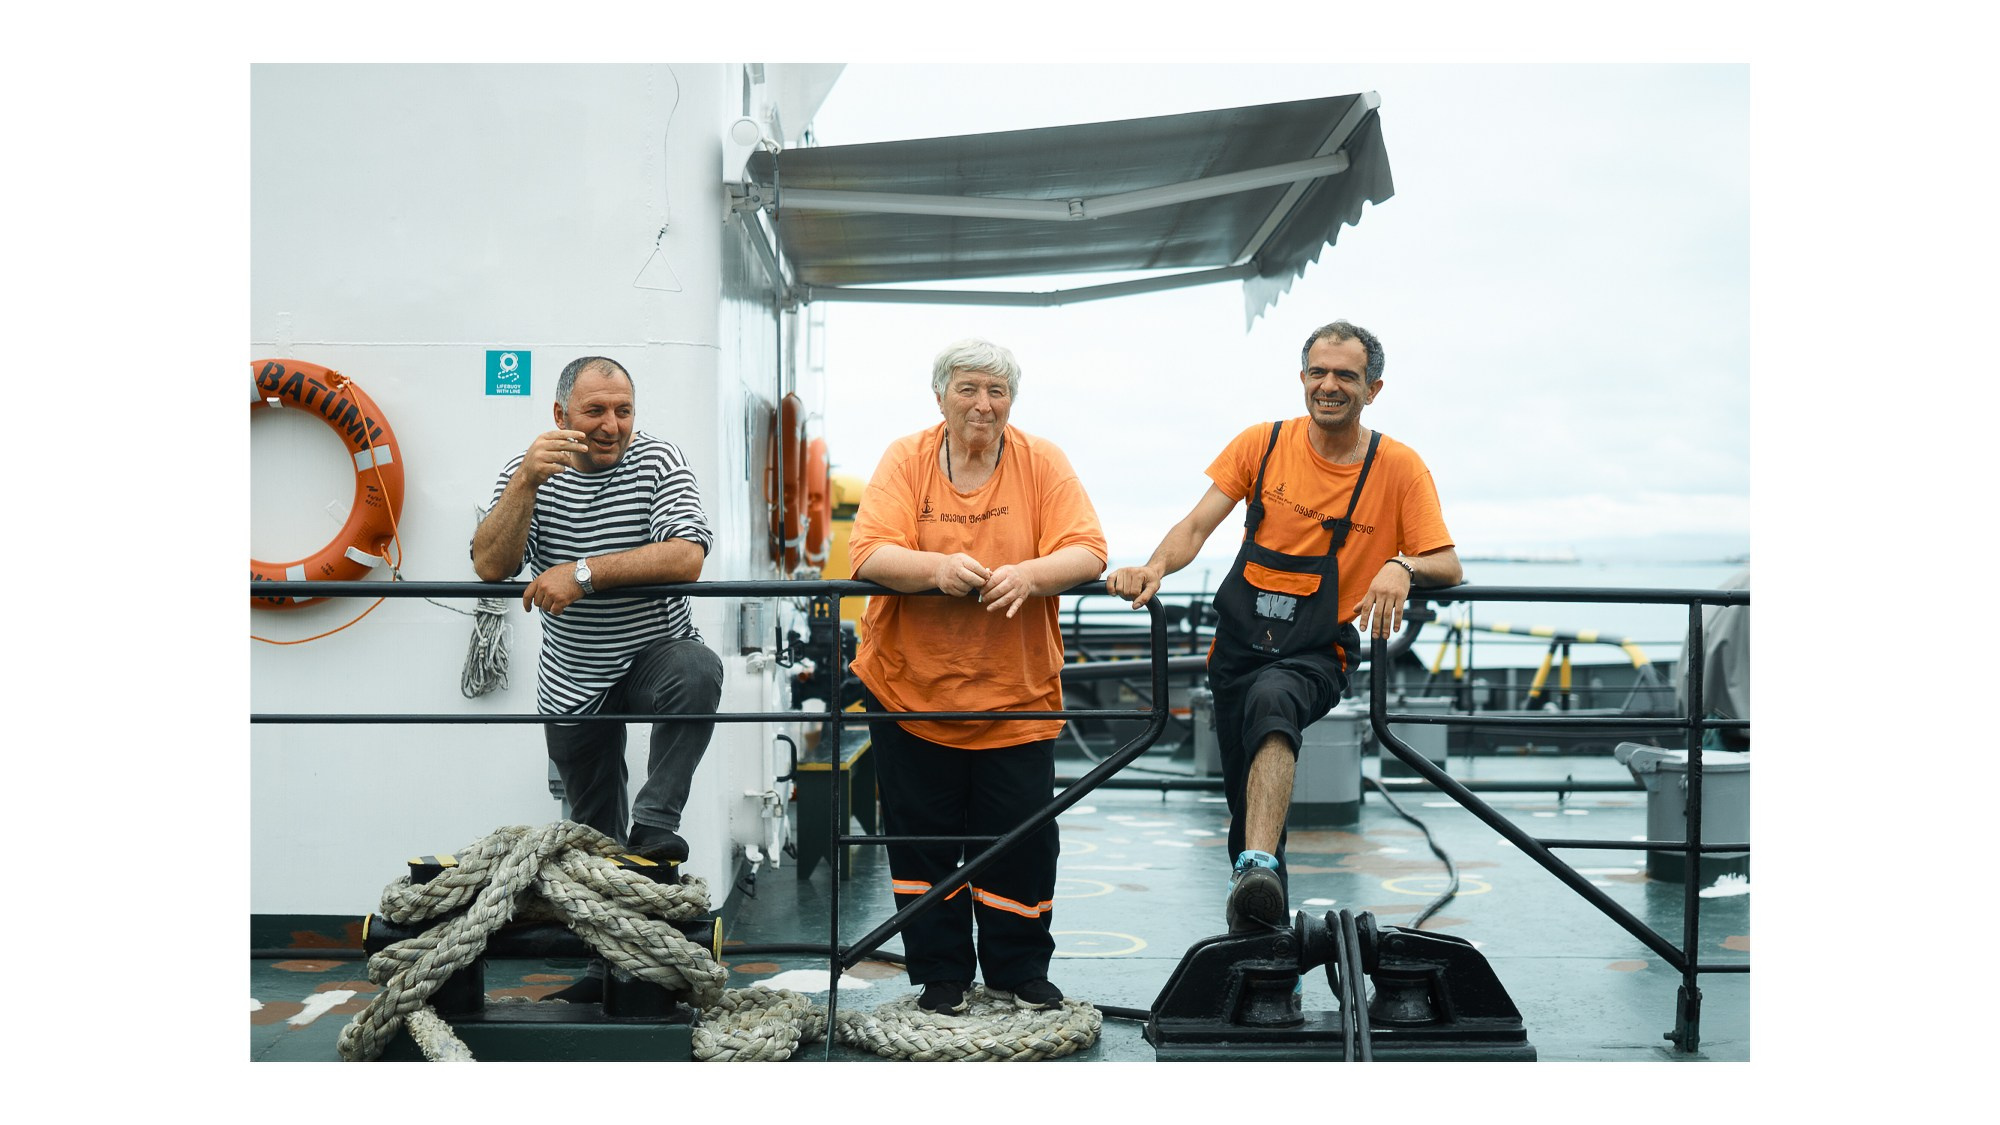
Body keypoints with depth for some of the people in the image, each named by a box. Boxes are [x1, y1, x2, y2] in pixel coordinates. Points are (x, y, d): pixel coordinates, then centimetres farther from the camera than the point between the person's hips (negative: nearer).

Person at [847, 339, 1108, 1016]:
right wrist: (937, 567, -31)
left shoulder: (1042, 463, 0)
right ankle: (940, 978, 27)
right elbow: (868, 553, -12)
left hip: (1016, 694, 0)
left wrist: (1029, 574, -29)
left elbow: (1086, 552, -9)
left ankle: (1019, 976, 26)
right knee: (923, 842, 9)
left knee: (1022, 842, 5)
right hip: (911, 688, 0)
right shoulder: (906, 460, -2)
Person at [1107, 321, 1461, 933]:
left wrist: (1402, 567, -26)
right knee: (1248, 805, 8)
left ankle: (1258, 866, -48)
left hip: (1318, 653, -3)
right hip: (1240, 641, 3)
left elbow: (1448, 567, -3)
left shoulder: (1399, 466, -1)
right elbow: (1197, 525, -2)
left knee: (1271, 699, -38)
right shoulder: (1262, 443, 3)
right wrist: (1154, 568, -23)